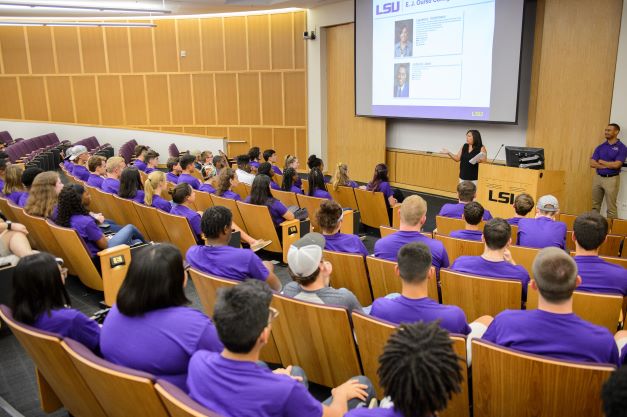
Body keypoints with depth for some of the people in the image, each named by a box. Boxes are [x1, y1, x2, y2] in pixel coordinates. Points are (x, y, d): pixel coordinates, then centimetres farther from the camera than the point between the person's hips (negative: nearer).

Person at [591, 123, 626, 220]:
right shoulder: (600, 147, 8)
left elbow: (616, 165, -16)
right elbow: (592, 163, -1)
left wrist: (601, 162, -4)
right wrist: (608, 165, -11)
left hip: (612, 179, -5)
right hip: (598, 178, 5)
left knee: (611, 207, -1)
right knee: (595, 205, 11)